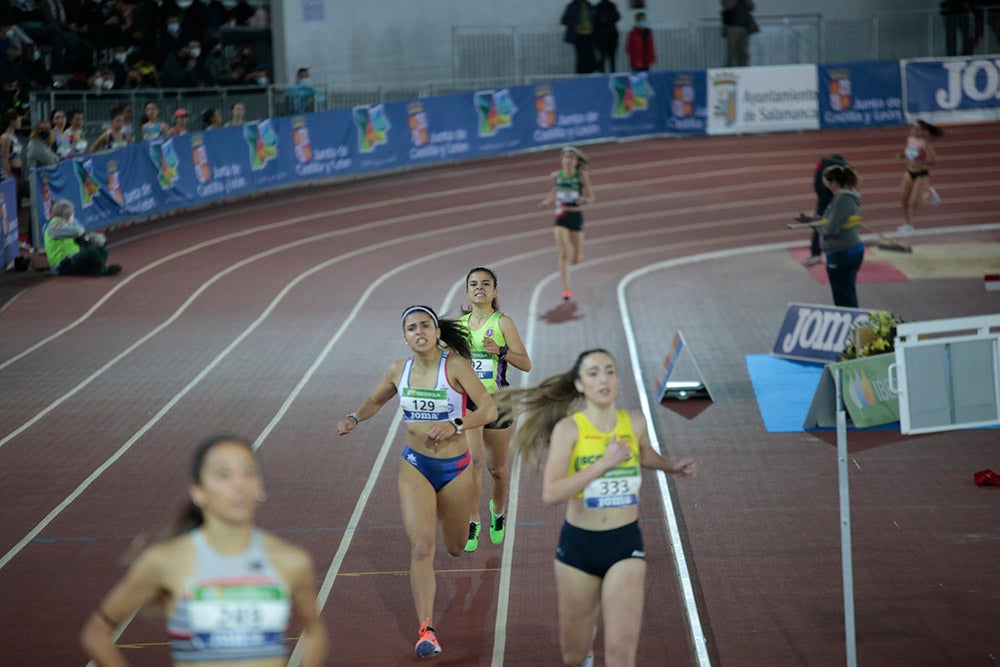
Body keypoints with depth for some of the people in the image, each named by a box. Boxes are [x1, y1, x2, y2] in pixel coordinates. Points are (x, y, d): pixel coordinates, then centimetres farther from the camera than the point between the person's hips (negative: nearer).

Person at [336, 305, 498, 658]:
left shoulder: (455, 365, -14)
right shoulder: (399, 370, -2)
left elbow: (489, 410, -19)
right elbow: (376, 399, 18)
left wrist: (455, 425, -34)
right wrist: (355, 418, -1)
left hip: (455, 467, -1)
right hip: (415, 466, 1)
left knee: (455, 548, 19)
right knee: (421, 548, -15)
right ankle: (426, 630, -15)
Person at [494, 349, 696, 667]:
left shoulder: (635, 423, 0)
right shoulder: (569, 428, -11)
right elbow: (550, 493, -23)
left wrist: (673, 467, 13)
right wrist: (603, 464, -25)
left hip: (626, 546, 1)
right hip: (578, 545, -1)